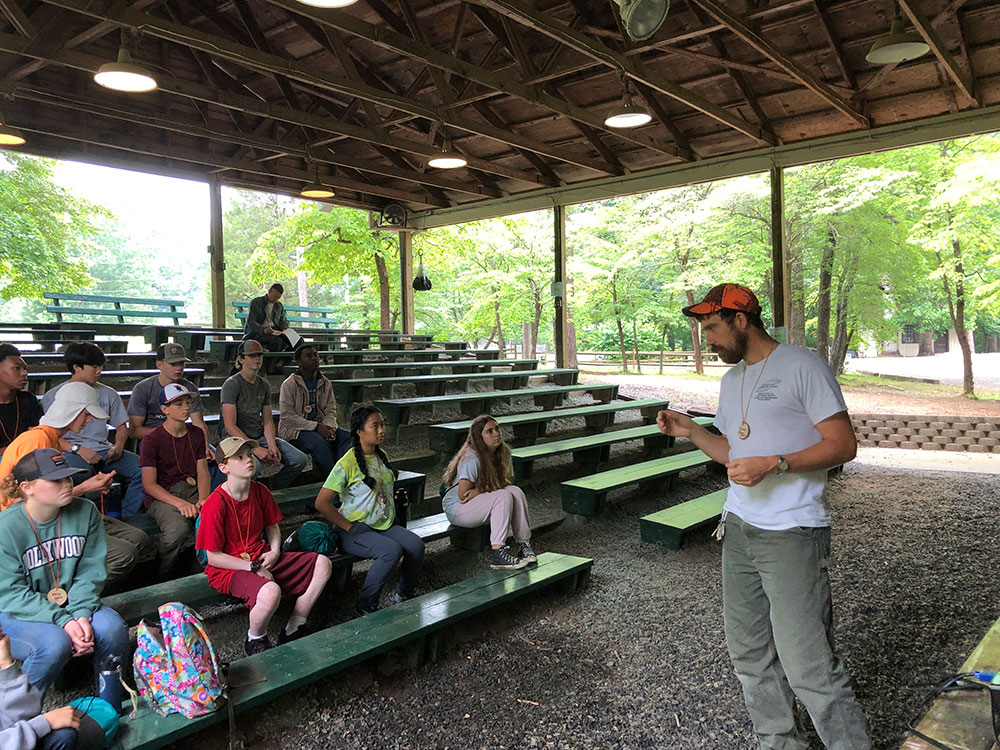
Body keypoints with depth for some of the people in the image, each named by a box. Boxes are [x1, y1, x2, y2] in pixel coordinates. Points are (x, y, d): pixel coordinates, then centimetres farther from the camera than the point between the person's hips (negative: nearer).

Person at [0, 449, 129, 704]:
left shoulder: (86, 512, -6)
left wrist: (81, 614, -20)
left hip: (71, 606, 3)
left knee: (112, 627, -25)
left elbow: (90, 572, -4)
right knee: (56, 642, -33)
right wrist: (63, 621, -26)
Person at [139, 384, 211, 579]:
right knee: (178, 528, -35)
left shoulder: (196, 434, 11)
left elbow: (202, 471, 8)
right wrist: (179, 503, -24)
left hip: (191, 490, 4)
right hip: (161, 495, -4)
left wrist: (203, 499, -13)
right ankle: (161, 579, -8)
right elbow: (149, 484, -10)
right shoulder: (152, 440, -5)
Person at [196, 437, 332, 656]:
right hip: (229, 569, -7)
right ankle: (255, 640, -4)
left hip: (263, 559, 8)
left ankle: (293, 629, 7)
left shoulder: (259, 491, 1)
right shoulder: (216, 504, -20)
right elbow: (213, 557, -16)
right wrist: (254, 568, -18)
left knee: (322, 564, -3)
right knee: (270, 592, -38)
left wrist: (275, 551, -2)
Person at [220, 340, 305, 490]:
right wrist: (255, 449, -24)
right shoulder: (231, 384, -11)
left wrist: (272, 445, -10)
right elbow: (230, 426, -16)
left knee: (299, 459, -11)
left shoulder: (264, 385, 10)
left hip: (260, 436, 6)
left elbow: (267, 420, 9)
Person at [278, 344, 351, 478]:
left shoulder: (325, 384, 10)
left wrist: (329, 426, -15)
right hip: (293, 430, -6)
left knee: (346, 436, -18)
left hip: (320, 426, 6)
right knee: (318, 441, -34)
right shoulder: (289, 384, -8)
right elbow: (287, 415, -14)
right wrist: (316, 427, -21)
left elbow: (331, 410, 10)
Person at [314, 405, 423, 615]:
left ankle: (404, 595, 5)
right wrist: (349, 527, -16)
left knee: (416, 545, -19)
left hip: (385, 525, 7)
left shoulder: (382, 456, 9)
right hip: (355, 531, -7)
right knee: (392, 550, -32)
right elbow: (322, 503, -16)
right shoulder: (347, 464, -15)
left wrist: (392, 515, 14)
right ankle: (366, 605, -14)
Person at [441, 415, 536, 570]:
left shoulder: (503, 452, -2)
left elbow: (504, 482, -3)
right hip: (457, 508, -7)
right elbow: (462, 495, -22)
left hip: (480, 503, 7)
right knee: (503, 497, -28)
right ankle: (497, 554, -32)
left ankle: (524, 544, -17)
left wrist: (478, 490, -18)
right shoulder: (472, 459, -24)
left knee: (516, 491, -18)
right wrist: (487, 488, -14)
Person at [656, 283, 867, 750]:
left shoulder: (802, 367, -9)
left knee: (807, 664, -8)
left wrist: (773, 465, -21)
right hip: (739, 529, 8)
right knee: (749, 653, 14)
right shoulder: (732, 379, 16)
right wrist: (690, 431, 7)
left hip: (792, 536, -8)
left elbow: (843, 445, -11)